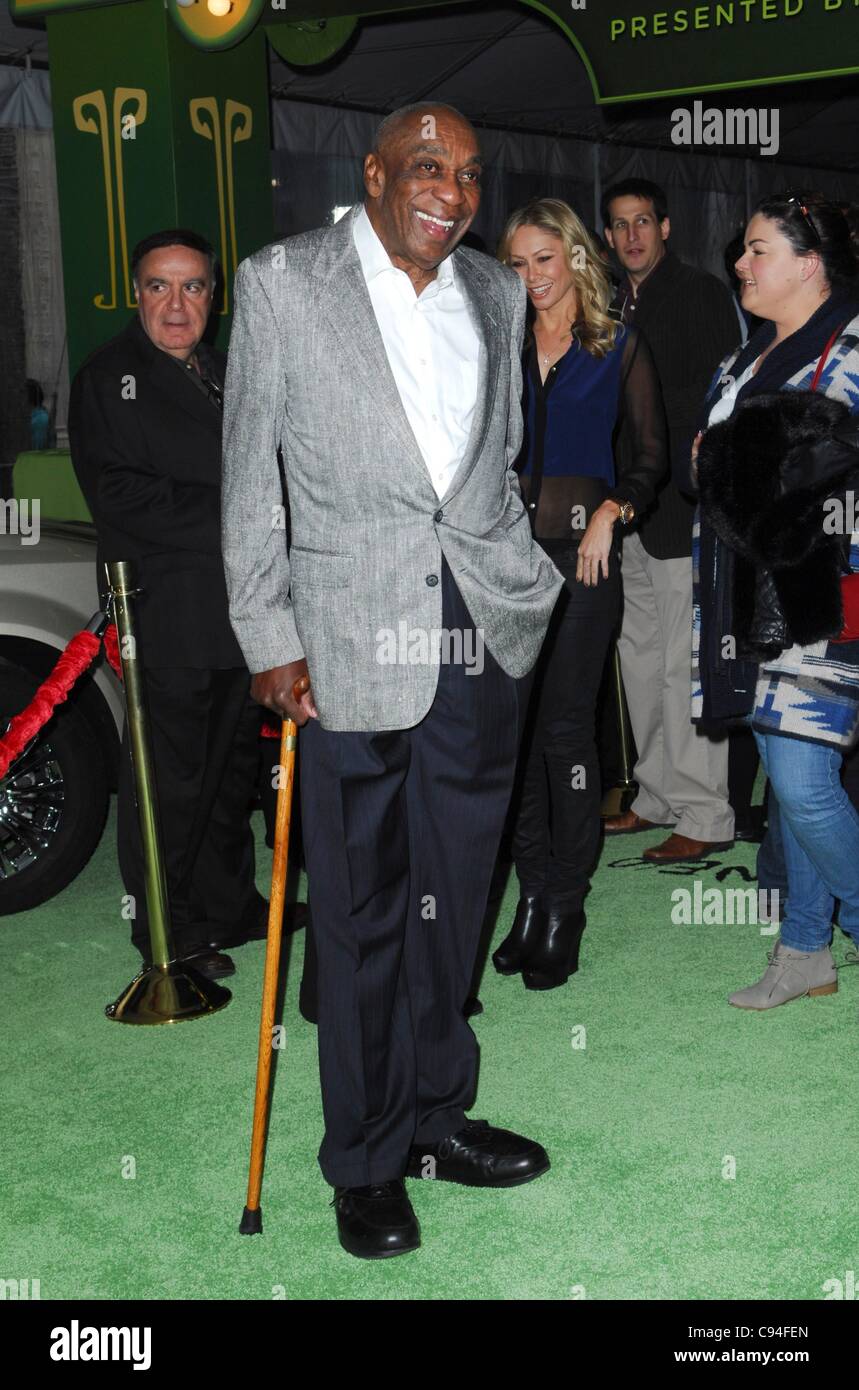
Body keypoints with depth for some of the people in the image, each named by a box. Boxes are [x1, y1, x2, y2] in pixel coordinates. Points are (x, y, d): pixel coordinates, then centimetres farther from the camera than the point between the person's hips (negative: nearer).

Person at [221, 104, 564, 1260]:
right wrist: (269, 637, -6)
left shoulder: (497, 293, 11)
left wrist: (528, 586, 11)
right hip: (352, 643, -4)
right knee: (362, 914, 5)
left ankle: (438, 1117, 32)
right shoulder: (282, 282, -1)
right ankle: (366, 1161, 22)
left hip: (483, 642, 4)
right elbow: (249, 477, -1)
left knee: (452, 902, 14)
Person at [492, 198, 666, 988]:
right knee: (515, 726, 4)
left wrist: (611, 512, -10)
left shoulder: (620, 348, 5)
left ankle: (566, 909, 4)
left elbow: (654, 456, 4)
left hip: (580, 552, -3)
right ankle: (532, 898, 14)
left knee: (565, 728, -4)